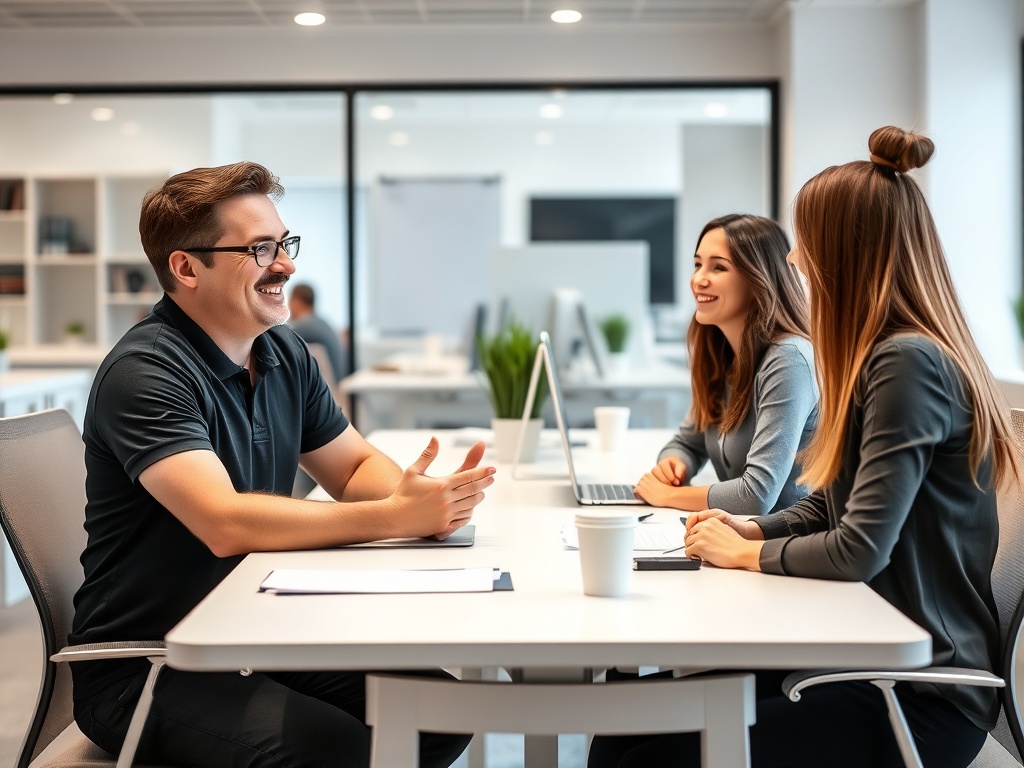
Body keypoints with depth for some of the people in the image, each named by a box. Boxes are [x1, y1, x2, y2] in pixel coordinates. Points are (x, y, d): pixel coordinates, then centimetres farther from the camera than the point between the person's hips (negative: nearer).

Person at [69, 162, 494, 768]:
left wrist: (425, 496, -11)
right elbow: (225, 524, -29)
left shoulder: (284, 354, 8)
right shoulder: (144, 373, -18)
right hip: (144, 666, -8)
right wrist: (396, 517, -28)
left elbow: (356, 467, 12)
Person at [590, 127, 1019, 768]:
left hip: (924, 697, -9)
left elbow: (859, 551, -23)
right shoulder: (885, 354, 13)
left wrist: (745, 554, -7)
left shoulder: (908, 362, -19)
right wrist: (753, 530, 2)